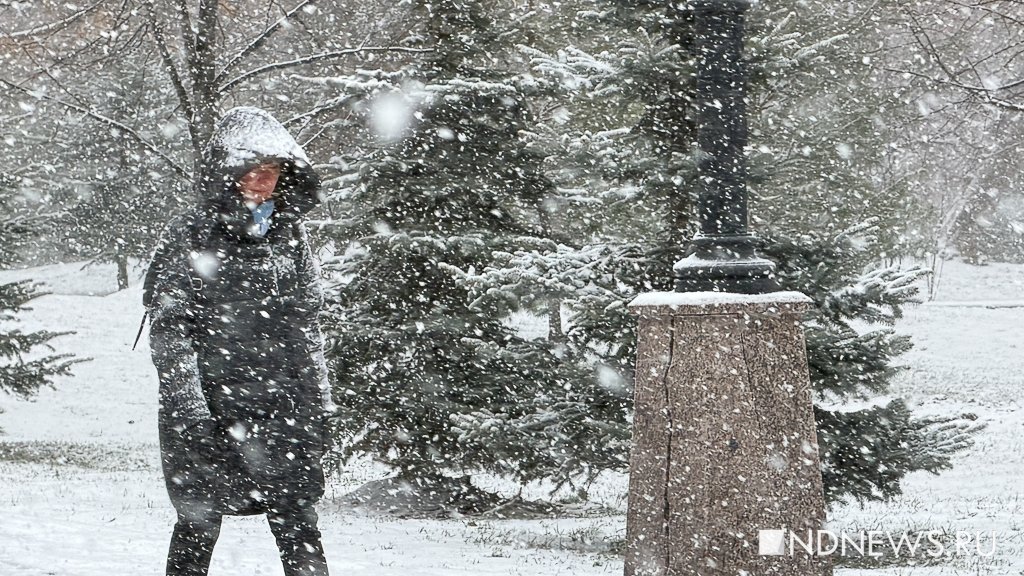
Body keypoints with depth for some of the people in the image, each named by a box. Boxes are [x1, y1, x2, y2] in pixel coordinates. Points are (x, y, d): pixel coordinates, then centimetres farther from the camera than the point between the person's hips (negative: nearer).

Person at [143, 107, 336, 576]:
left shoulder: (289, 233, 11)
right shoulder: (190, 235, -4)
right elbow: (169, 328, -7)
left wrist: (319, 400, 14)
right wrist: (190, 409, -14)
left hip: (280, 409, 3)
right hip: (209, 407, -3)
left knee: (298, 526, -2)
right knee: (200, 525, 5)